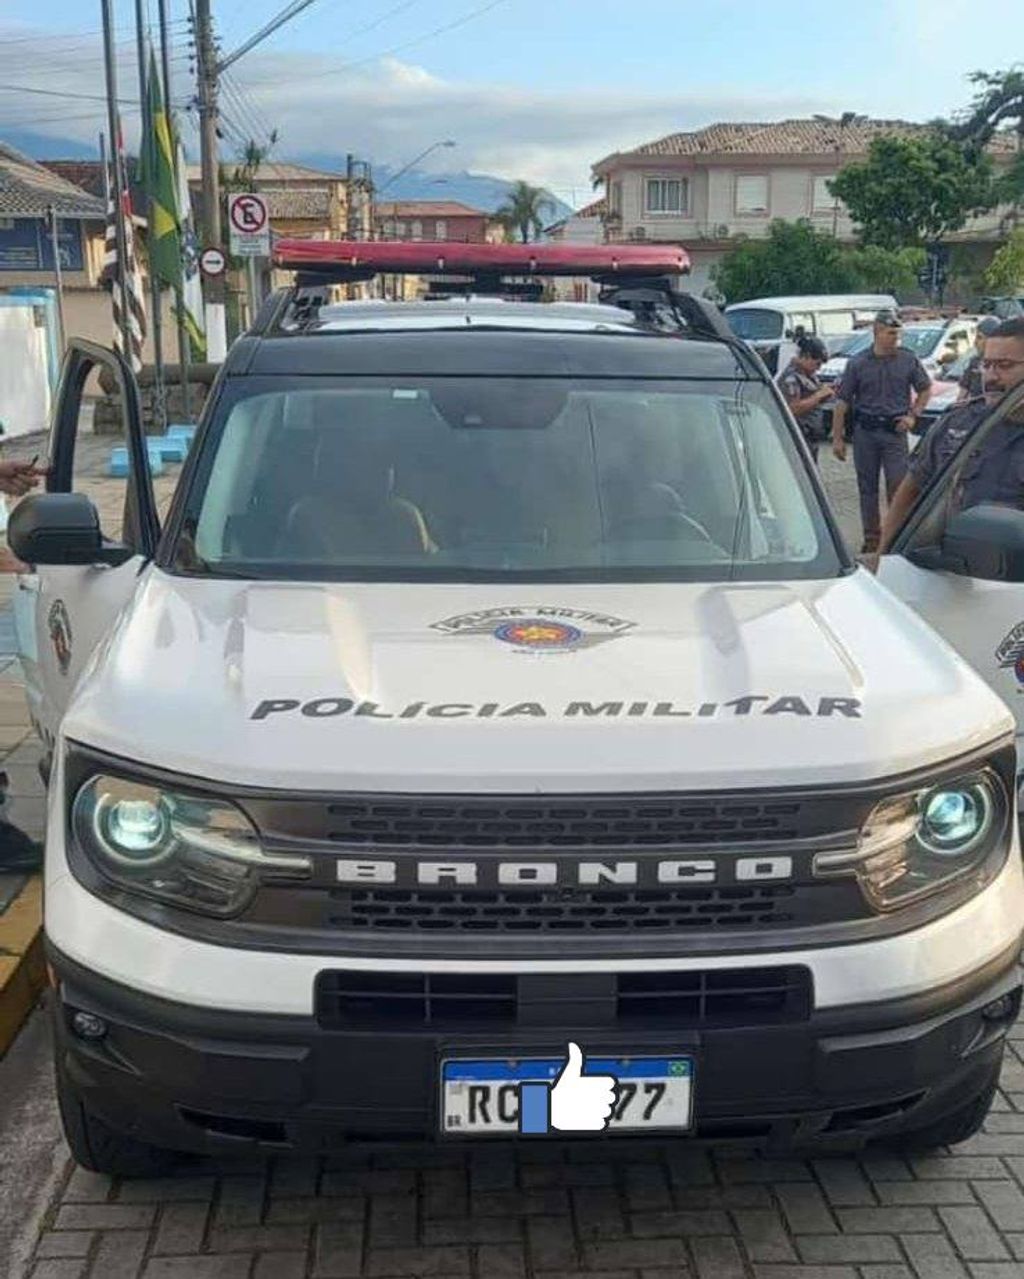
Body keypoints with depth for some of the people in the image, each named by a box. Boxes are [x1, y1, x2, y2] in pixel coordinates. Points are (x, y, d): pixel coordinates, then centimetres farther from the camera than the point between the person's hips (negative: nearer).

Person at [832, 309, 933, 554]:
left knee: (898, 486, -7)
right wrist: (837, 437, -3)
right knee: (867, 487, 7)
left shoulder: (908, 360, 3)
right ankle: (872, 537, 17)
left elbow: (925, 389, 16)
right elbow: (842, 402, 1)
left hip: (895, 431, -1)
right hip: (865, 432, 1)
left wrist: (913, 415, 2)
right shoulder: (858, 364, -1)